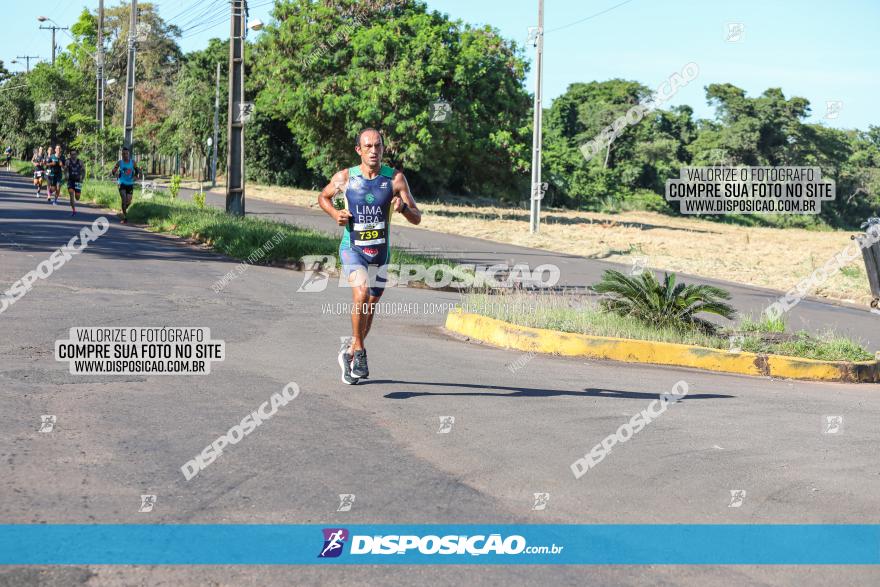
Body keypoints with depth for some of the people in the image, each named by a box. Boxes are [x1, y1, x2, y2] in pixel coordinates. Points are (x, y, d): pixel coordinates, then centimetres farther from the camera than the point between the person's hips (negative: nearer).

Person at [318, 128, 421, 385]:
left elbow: (417, 218, -5)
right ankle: (359, 351, -15)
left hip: (380, 252, 3)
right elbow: (323, 197, 13)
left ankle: (349, 353, 38)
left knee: (369, 308, 13)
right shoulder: (345, 177, -6)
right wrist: (335, 214, -7)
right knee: (361, 293, -29)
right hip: (352, 248, -3)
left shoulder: (395, 178, -6)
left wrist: (402, 207, -27)